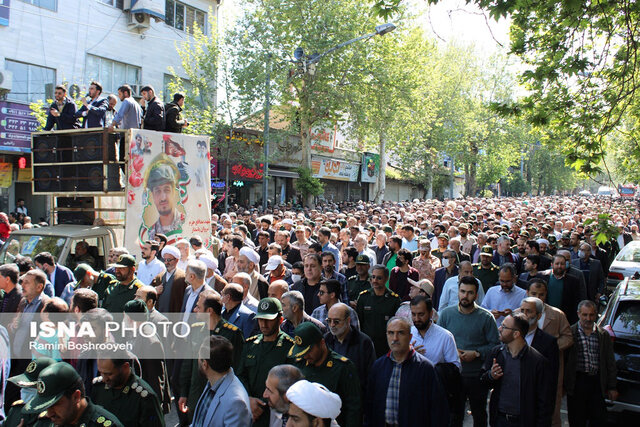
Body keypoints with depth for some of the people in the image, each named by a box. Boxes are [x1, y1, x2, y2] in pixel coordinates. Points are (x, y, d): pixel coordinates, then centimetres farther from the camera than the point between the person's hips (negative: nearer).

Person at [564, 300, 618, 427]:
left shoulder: (604, 335, 9)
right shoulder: (570, 333, -1)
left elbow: (611, 363, 12)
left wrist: (612, 387, 9)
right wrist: (564, 384, -5)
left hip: (597, 382, 3)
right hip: (577, 382, -3)